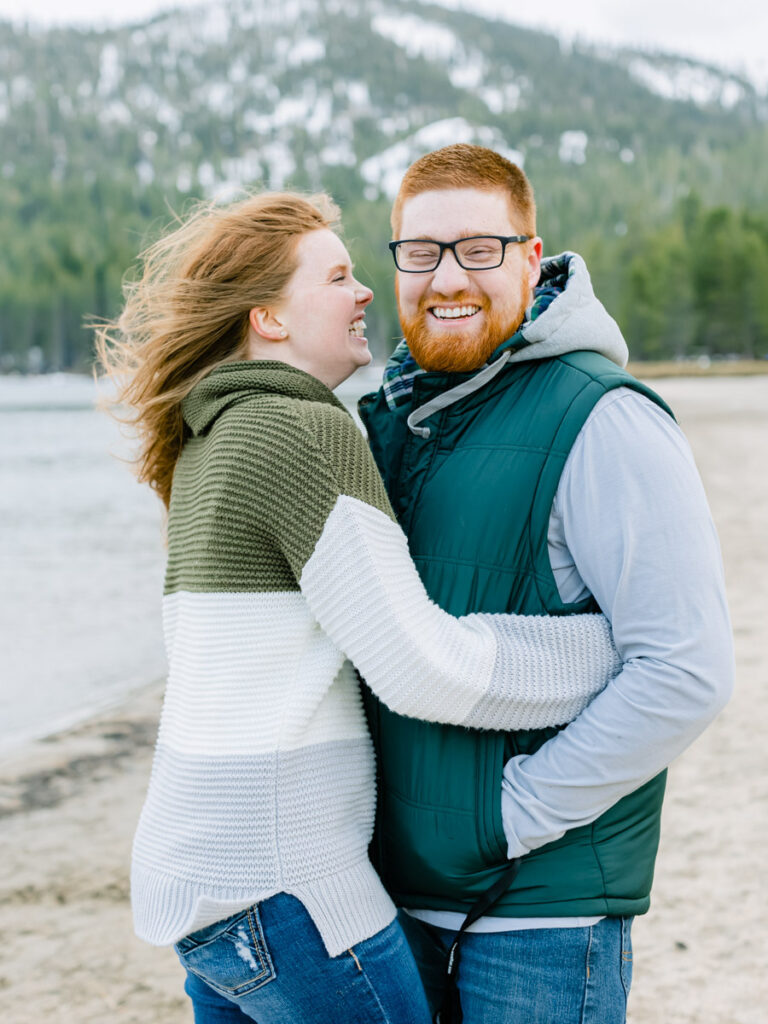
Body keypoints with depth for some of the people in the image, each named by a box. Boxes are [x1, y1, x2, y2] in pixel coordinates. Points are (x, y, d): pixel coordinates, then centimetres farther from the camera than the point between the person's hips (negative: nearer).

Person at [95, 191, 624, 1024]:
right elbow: (420, 668, -20)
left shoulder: (212, 443, 12)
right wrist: (627, 645, -11)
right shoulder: (305, 434, -16)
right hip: (275, 890, -9)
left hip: (197, 856, 9)